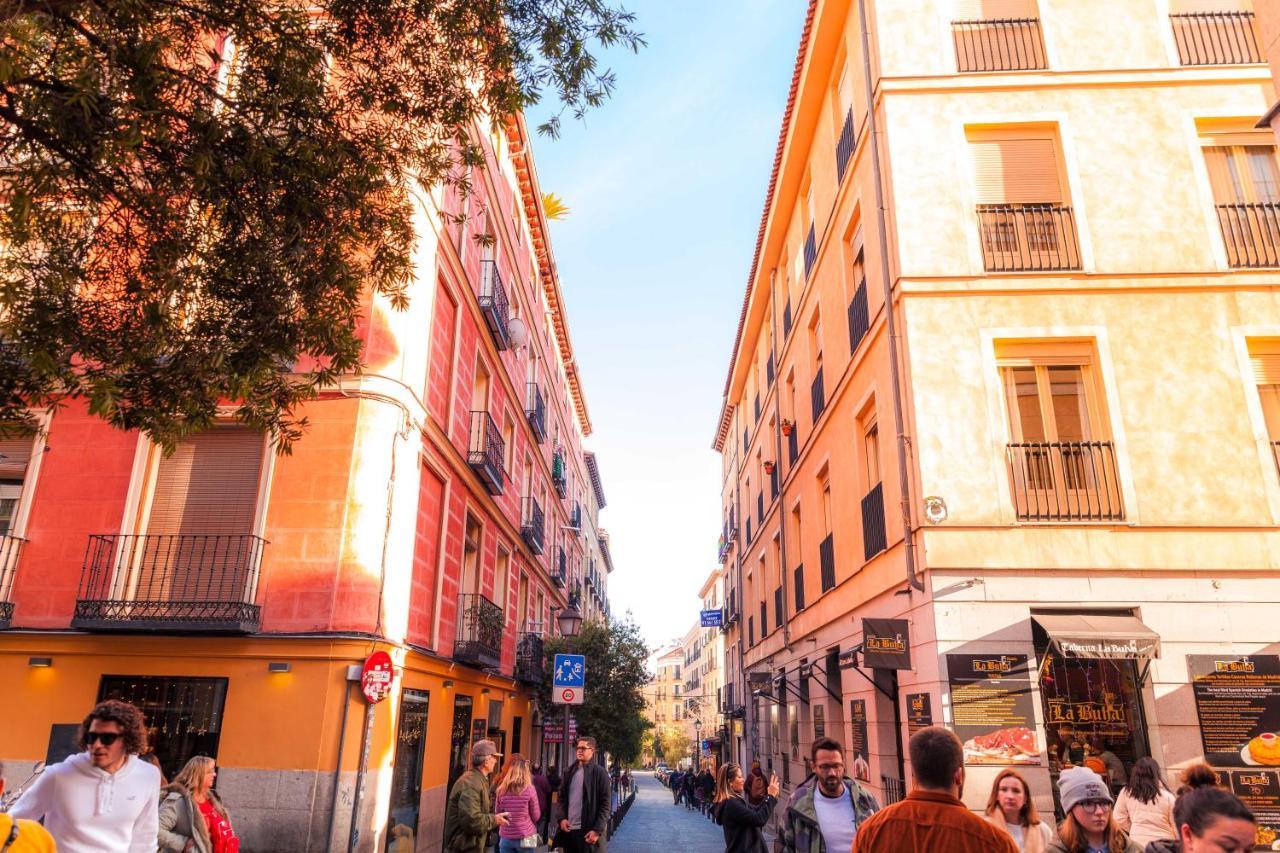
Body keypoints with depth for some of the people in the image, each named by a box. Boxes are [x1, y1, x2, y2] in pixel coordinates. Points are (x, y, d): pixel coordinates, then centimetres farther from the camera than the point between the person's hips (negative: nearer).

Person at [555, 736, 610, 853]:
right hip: (568, 829, 5)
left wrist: (597, 830, -14)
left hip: (588, 830, -5)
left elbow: (605, 804, -8)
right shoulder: (570, 772, 12)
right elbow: (561, 797, 13)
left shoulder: (599, 773, -4)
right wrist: (561, 818, -3)